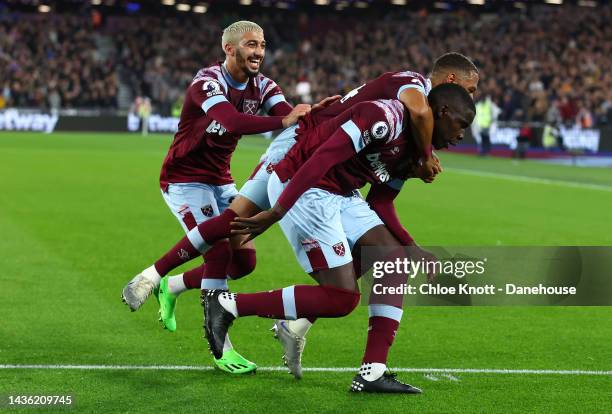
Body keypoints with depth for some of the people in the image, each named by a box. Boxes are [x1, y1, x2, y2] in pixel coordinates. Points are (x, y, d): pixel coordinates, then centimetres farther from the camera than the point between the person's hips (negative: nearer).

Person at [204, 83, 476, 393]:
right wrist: (275, 214, -29)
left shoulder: (413, 150, 12)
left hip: (337, 195, 10)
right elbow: (321, 159, -26)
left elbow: (381, 206, 19)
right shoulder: (385, 118, -20)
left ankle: (373, 372, 2)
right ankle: (228, 305, -3)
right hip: (300, 190, -10)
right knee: (341, 298, -10)